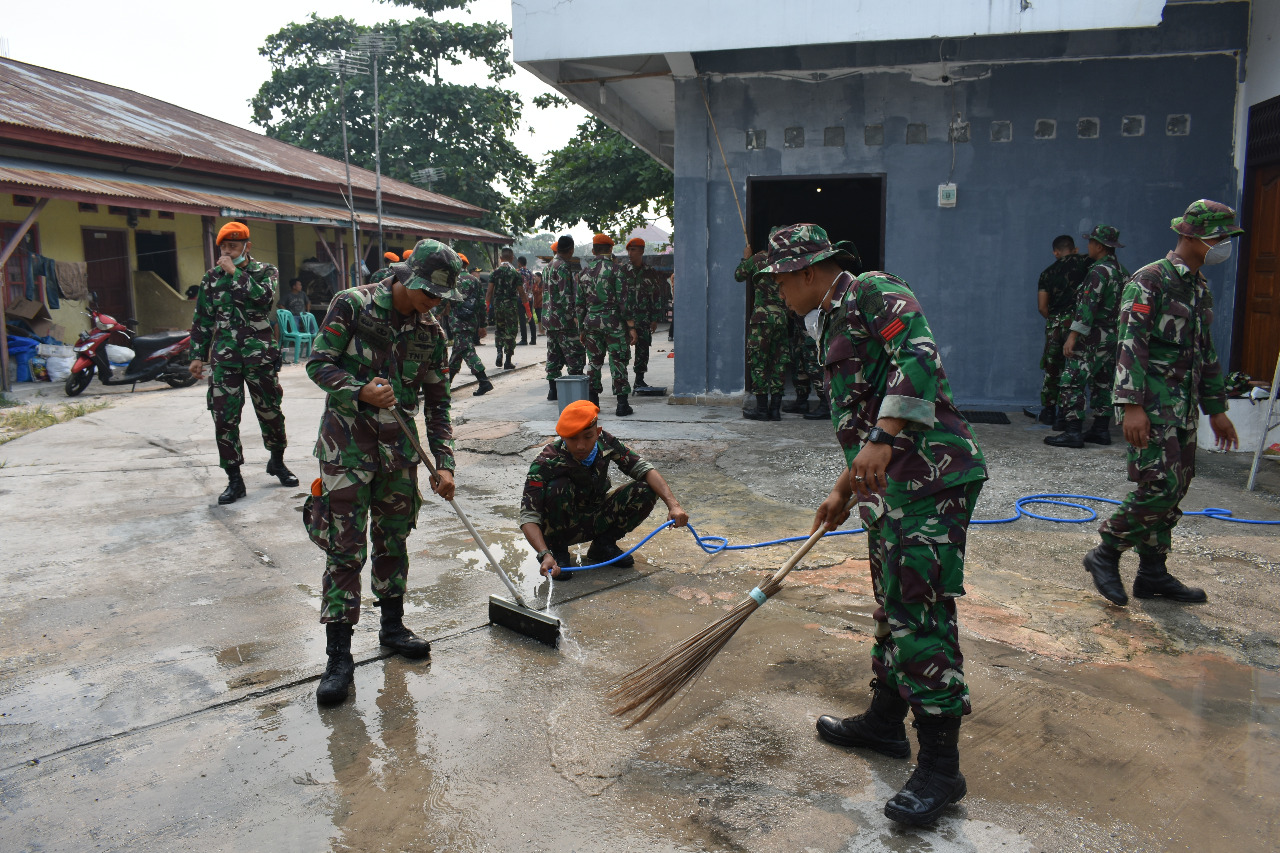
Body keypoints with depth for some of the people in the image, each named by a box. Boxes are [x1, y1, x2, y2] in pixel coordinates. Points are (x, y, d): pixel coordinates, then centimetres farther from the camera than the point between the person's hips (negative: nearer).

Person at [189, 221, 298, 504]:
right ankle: (234, 479, 6)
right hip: (224, 359, 2)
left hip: (260, 356, -2)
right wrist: (198, 355, 9)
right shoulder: (212, 278, 11)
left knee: (270, 412, 9)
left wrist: (234, 272, -15)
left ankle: (277, 462, 33)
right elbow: (202, 320, 13)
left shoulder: (265, 272, 3)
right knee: (224, 418, -3)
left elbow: (263, 296, -20)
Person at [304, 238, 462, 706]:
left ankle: (392, 625, 32)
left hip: (400, 444, 4)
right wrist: (362, 392, -26)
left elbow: (437, 403, 5)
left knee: (393, 539, 14)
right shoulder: (352, 305, -8)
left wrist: (443, 464, -1)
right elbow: (318, 364, -9)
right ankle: (339, 654, 3)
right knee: (345, 548, -4)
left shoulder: (431, 332, 3)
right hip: (348, 442, -4)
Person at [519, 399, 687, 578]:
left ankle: (603, 545, 3)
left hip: (594, 522, 4)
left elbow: (643, 469, -14)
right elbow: (528, 517, -34)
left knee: (646, 492, -17)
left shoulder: (605, 443, -17)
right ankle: (557, 550, -9)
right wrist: (545, 555, -49)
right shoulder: (546, 463, -29)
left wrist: (673, 505, -28)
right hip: (563, 527, -4)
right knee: (558, 487, -34)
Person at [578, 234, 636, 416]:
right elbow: (623, 300, -11)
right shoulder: (614, 268, -8)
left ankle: (592, 402, 16)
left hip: (591, 321, 5)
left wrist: (581, 328, 18)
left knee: (594, 362, 13)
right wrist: (631, 326, -7)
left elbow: (579, 303, 11)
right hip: (612, 321, -4)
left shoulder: (583, 271, 8)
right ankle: (622, 404, -1)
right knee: (618, 362, 0)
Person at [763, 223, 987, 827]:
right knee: (891, 602, 18)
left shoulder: (872, 292, -5)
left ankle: (940, 765, 0)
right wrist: (844, 490, 30)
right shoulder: (834, 321, 24)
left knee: (920, 611, -9)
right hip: (890, 481, 11)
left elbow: (918, 355, -23)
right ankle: (885, 719, 33)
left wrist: (882, 440, -29)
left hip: (929, 474, -11)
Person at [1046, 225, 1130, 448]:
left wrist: (1073, 336, -24)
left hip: (1093, 338, -10)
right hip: (1114, 338, 10)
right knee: (1102, 384, 15)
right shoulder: (1123, 272, 14)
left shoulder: (1100, 271, -15)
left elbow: (1088, 306, -22)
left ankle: (1073, 432, -13)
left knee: (1072, 382, -9)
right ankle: (1101, 430, 19)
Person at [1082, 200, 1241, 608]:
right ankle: (1105, 554, 1)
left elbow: (1207, 353, 23)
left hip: (1184, 408, 9)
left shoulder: (1201, 288, 17)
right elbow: (1131, 346, -18)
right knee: (1159, 486, -14)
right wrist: (1132, 406, -26)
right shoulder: (1149, 280, -10)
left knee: (1175, 489, 9)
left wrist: (1216, 408, 21)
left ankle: (1153, 573, 18)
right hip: (1151, 404, -9)